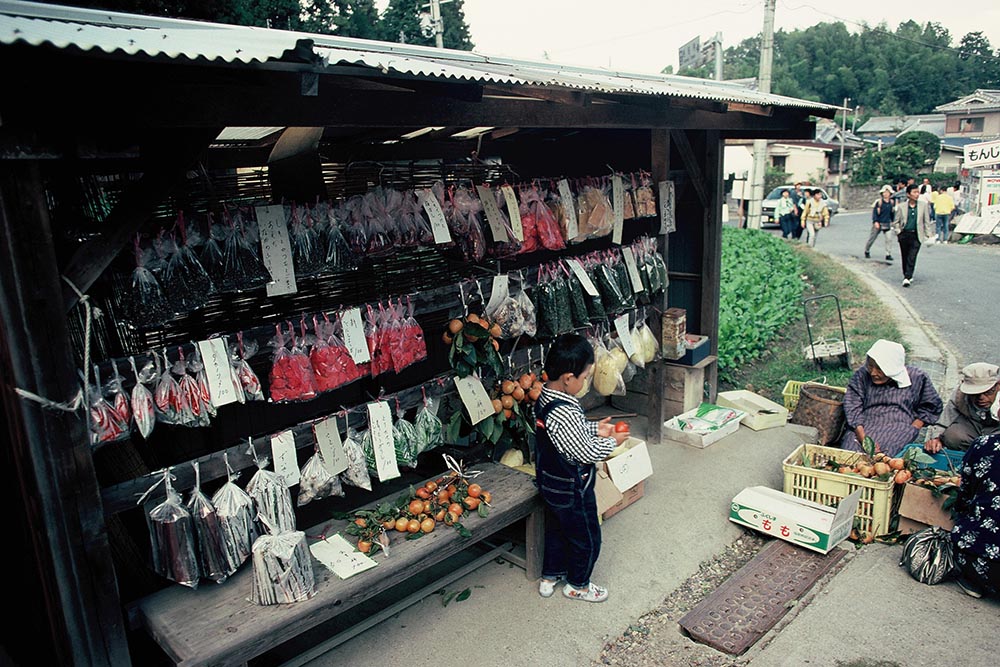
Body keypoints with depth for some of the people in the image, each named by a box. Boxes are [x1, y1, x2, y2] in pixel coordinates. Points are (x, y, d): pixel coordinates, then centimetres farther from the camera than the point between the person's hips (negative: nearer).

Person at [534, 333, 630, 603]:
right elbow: (585, 453, -26)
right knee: (587, 539, 15)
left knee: (556, 531, 27)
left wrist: (596, 429, 4)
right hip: (572, 490, -9)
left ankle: (549, 577, 45)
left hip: (550, 484, 9)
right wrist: (612, 442, -12)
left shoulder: (545, 397, -4)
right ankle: (577, 585, 35)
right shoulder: (564, 413, -35)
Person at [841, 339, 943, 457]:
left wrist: (911, 430, -1)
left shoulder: (917, 377, 3)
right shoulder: (861, 375, 3)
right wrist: (862, 437, -20)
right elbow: (853, 407, -5)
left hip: (899, 426, -1)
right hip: (865, 424, 1)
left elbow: (931, 406, 13)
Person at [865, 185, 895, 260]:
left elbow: (892, 213, 19)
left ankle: (888, 254, -4)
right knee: (872, 238, 7)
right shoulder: (878, 202, -8)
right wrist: (875, 221, -17)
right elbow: (874, 212, -9)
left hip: (887, 224, 3)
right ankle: (866, 251, 27)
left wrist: (892, 221, 21)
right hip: (878, 224, -3)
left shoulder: (891, 202, 6)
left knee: (889, 238, -8)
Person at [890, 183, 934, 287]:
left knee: (912, 258, -11)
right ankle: (908, 276, 27)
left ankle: (907, 278, -13)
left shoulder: (923, 205, 4)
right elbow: (895, 222, 9)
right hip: (904, 235, 1)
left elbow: (927, 221, 8)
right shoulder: (901, 207, 1)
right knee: (904, 257, 10)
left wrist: (929, 235, 5)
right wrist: (898, 232, -3)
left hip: (916, 236, -1)